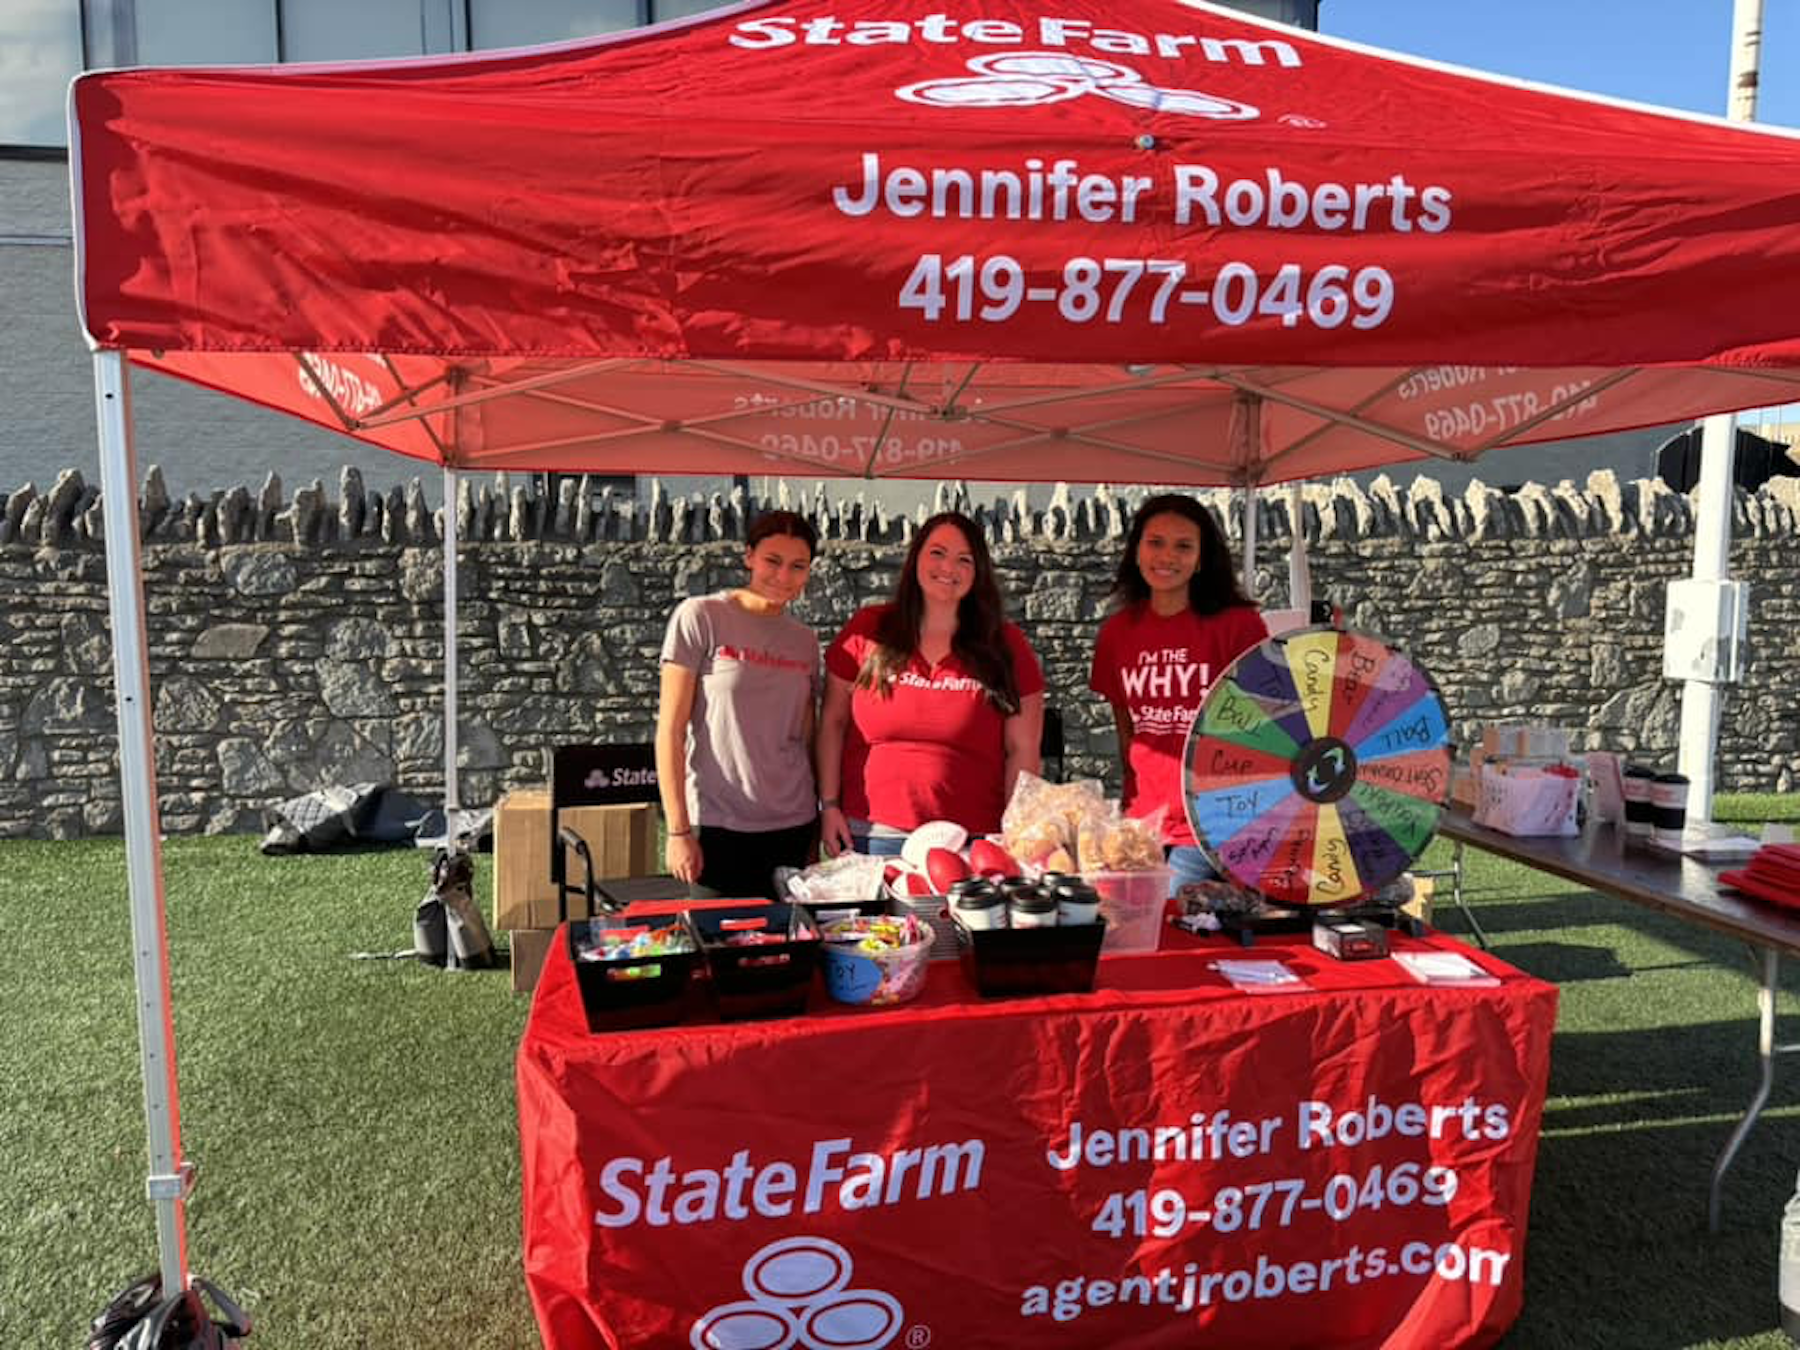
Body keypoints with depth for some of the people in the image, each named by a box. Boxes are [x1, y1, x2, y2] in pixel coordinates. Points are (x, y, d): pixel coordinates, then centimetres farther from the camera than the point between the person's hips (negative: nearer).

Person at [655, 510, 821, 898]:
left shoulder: (805, 640, 8)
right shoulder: (700, 617, -5)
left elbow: (807, 743, 12)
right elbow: (670, 731, -7)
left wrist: (815, 836, 11)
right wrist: (678, 831, -10)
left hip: (793, 828, 4)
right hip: (717, 829, -4)